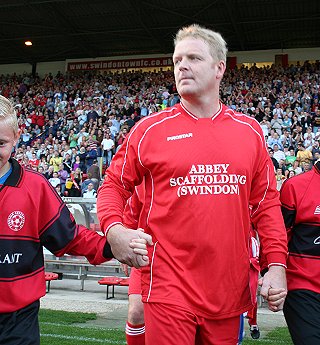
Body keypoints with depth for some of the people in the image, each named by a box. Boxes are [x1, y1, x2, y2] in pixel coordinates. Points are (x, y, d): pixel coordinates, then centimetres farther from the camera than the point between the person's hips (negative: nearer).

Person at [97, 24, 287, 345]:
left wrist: (277, 264, 1)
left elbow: (266, 202, 8)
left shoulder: (250, 131, 6)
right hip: (169, 288, -3)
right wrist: (113, 228, -16)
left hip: (230, 289, 4)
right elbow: (114, 185, 4)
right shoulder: (150, 129, -2)